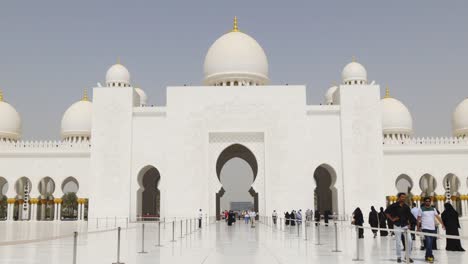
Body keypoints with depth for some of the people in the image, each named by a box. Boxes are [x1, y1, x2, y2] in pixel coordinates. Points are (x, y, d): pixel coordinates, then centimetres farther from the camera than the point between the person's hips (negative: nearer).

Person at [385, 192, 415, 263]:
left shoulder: (406, 207, 5)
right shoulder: (394, 206, -6)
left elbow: (409, 216, 12)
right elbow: (386, 212, -1)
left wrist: (409, 224, 1)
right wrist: (392, 219, -5)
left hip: (405, 225, 3)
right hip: (397, 226, -3)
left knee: (410, 241, -4)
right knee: (398, 242, 2)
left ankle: (408, 256, 11)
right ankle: (399, 257, 17)